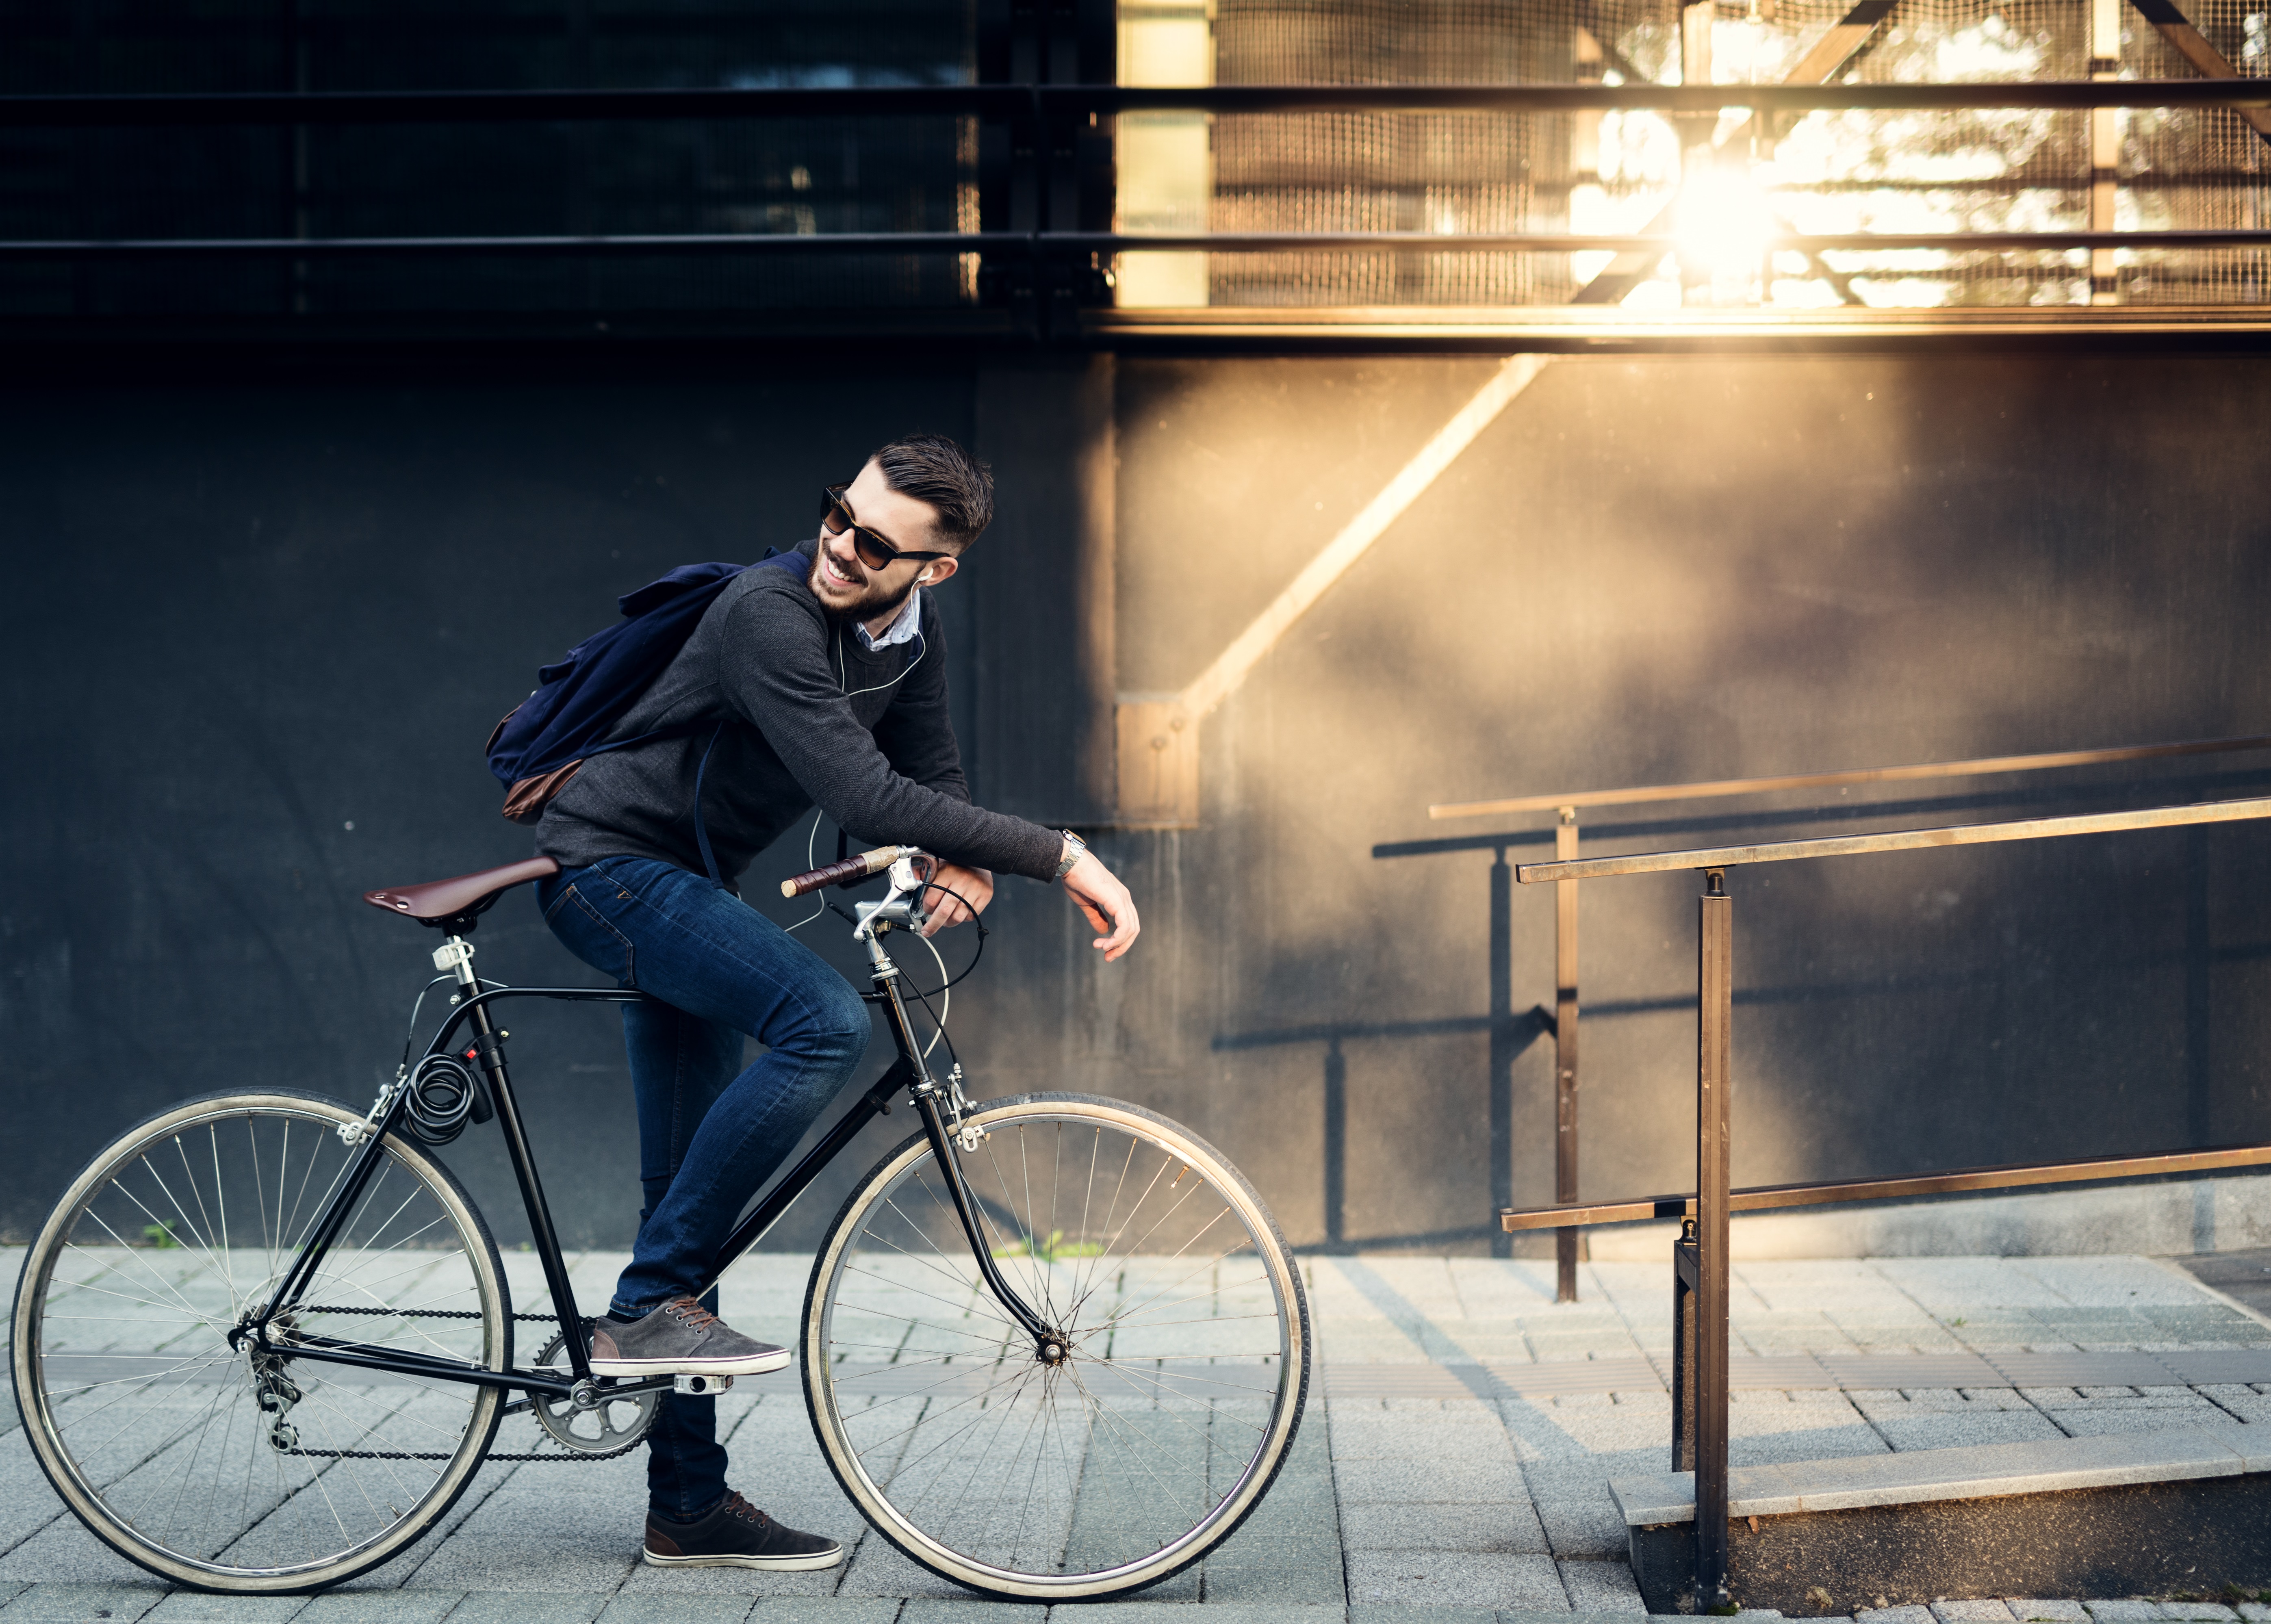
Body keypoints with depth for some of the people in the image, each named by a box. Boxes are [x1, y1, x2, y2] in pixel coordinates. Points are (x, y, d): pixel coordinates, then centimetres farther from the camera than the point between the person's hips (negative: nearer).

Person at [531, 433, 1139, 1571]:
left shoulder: (910, 632, 1)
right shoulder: (770, 615, -26)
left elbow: (927, 780, 4)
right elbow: (866, 798, -35)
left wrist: (967, 866, -21)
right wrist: (1059, 857, -35)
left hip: (671, 883, 9)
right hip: (609, 867, -9)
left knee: (692, 1192, 9)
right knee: (825, 1021, -29)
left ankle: (690, 1509, 14)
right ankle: (647, 1306, -20)